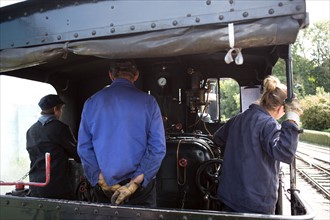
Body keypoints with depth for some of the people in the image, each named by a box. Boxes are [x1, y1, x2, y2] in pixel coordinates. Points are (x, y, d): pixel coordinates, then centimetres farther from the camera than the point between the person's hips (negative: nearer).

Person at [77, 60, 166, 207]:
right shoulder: (148, 102, -7)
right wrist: (135, 182, -13)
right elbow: (158, 147, -14)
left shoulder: (92, 102, 0)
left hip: (104, 188, 3)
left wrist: (101, 180, -5)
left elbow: (84, 147, -3)